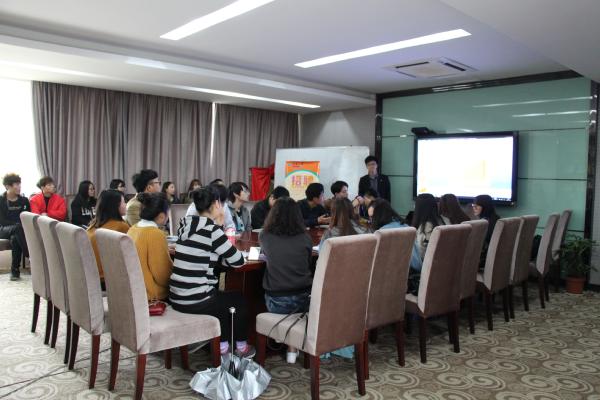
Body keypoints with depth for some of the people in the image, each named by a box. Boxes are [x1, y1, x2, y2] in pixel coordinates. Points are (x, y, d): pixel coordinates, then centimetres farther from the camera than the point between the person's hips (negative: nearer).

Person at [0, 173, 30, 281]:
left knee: (15, 239, -35)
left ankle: (15, 270, -32)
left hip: (18, 230, 2)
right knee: (19, 228, -37)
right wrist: (19, 224, -21)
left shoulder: (24, 200, 9)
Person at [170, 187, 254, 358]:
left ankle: (222, 345, 37)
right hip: (194, 301, -7)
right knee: (239, 300, 19)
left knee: (223, 298, 30)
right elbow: (238, 261, -9)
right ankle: (241, 347, 33)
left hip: (177, 296, 7)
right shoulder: (211, 230, -15)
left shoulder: (187, 224, 7)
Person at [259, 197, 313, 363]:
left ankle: (291, 347, 31)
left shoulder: (265, 237, -3)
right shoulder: (305, 239, -3)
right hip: (304, 300, 1)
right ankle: (293, 348, 28)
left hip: (277, 302, 0)